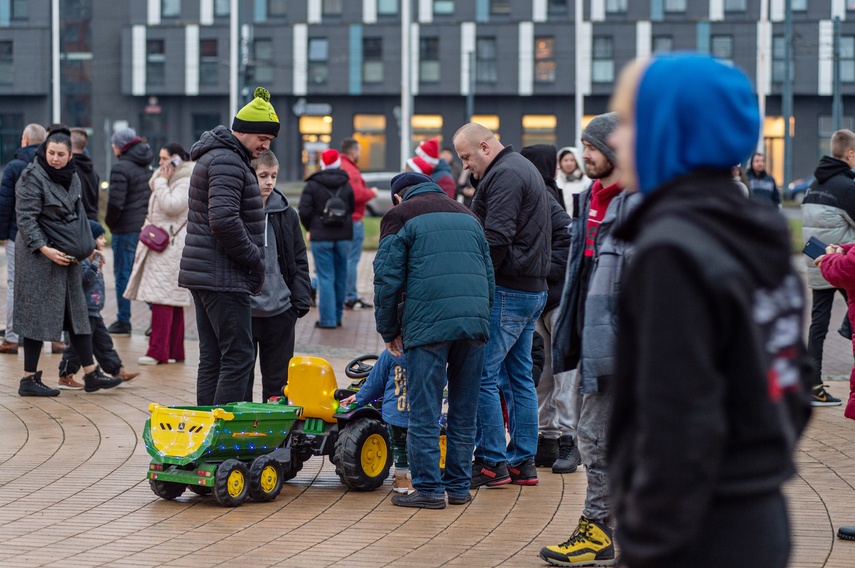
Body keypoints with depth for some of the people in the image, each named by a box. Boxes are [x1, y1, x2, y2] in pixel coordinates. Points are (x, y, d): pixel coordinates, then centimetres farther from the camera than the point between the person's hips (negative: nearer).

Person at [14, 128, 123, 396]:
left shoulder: (72, 178, 11)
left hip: (67, 256, 8)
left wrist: (84, 247, 12)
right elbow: (25, 218, -16)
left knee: (77, 312, 10)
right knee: (39, 314, -5)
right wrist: (44, 249, -24)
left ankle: (91, 374, 15)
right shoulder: (32, 177, -12)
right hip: (39, 255, -8)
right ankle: (29, 379, 3)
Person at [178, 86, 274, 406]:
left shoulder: (215, 157, 21)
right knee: (239, 358, -11)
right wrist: (254, 259, -13)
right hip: (224, 278, -11)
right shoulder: (227, 161, -13)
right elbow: (224, 220, -25)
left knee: (212, 359, 11)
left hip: (203, 275, 11)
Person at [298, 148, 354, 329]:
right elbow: (352, 208, 13)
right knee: (340, 276, 11)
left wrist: (309, 228, 6)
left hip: (321, 236, -3)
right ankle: (337, 317, 18)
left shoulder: (312, 185, -5)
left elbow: (304, 212, -10)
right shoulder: (346, 185, 6)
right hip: (343, 236, 3)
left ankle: (328, 319, -6)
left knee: (325, 277, -2)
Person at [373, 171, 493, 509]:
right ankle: (459, 486, 15)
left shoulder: (400, 217, 7)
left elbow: (387, 279, 0)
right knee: (464, 412, 11)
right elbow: (489, 276, 23)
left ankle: (429, 489, -1)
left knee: (425, 412, 0)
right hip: (475, 323, 5)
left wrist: (389, 332, 9)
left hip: (428, 325, -5)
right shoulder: (467, 216, 24)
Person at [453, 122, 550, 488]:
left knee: (483, 376, -7)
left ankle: (492, 463, -5)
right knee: (519, 377, 13)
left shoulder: (504, 176, -12)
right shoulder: (525, 169, 20)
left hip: (507, 292, -11)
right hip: (533, 289, 11)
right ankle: (523, 461, 16)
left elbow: (496, 239, -21)